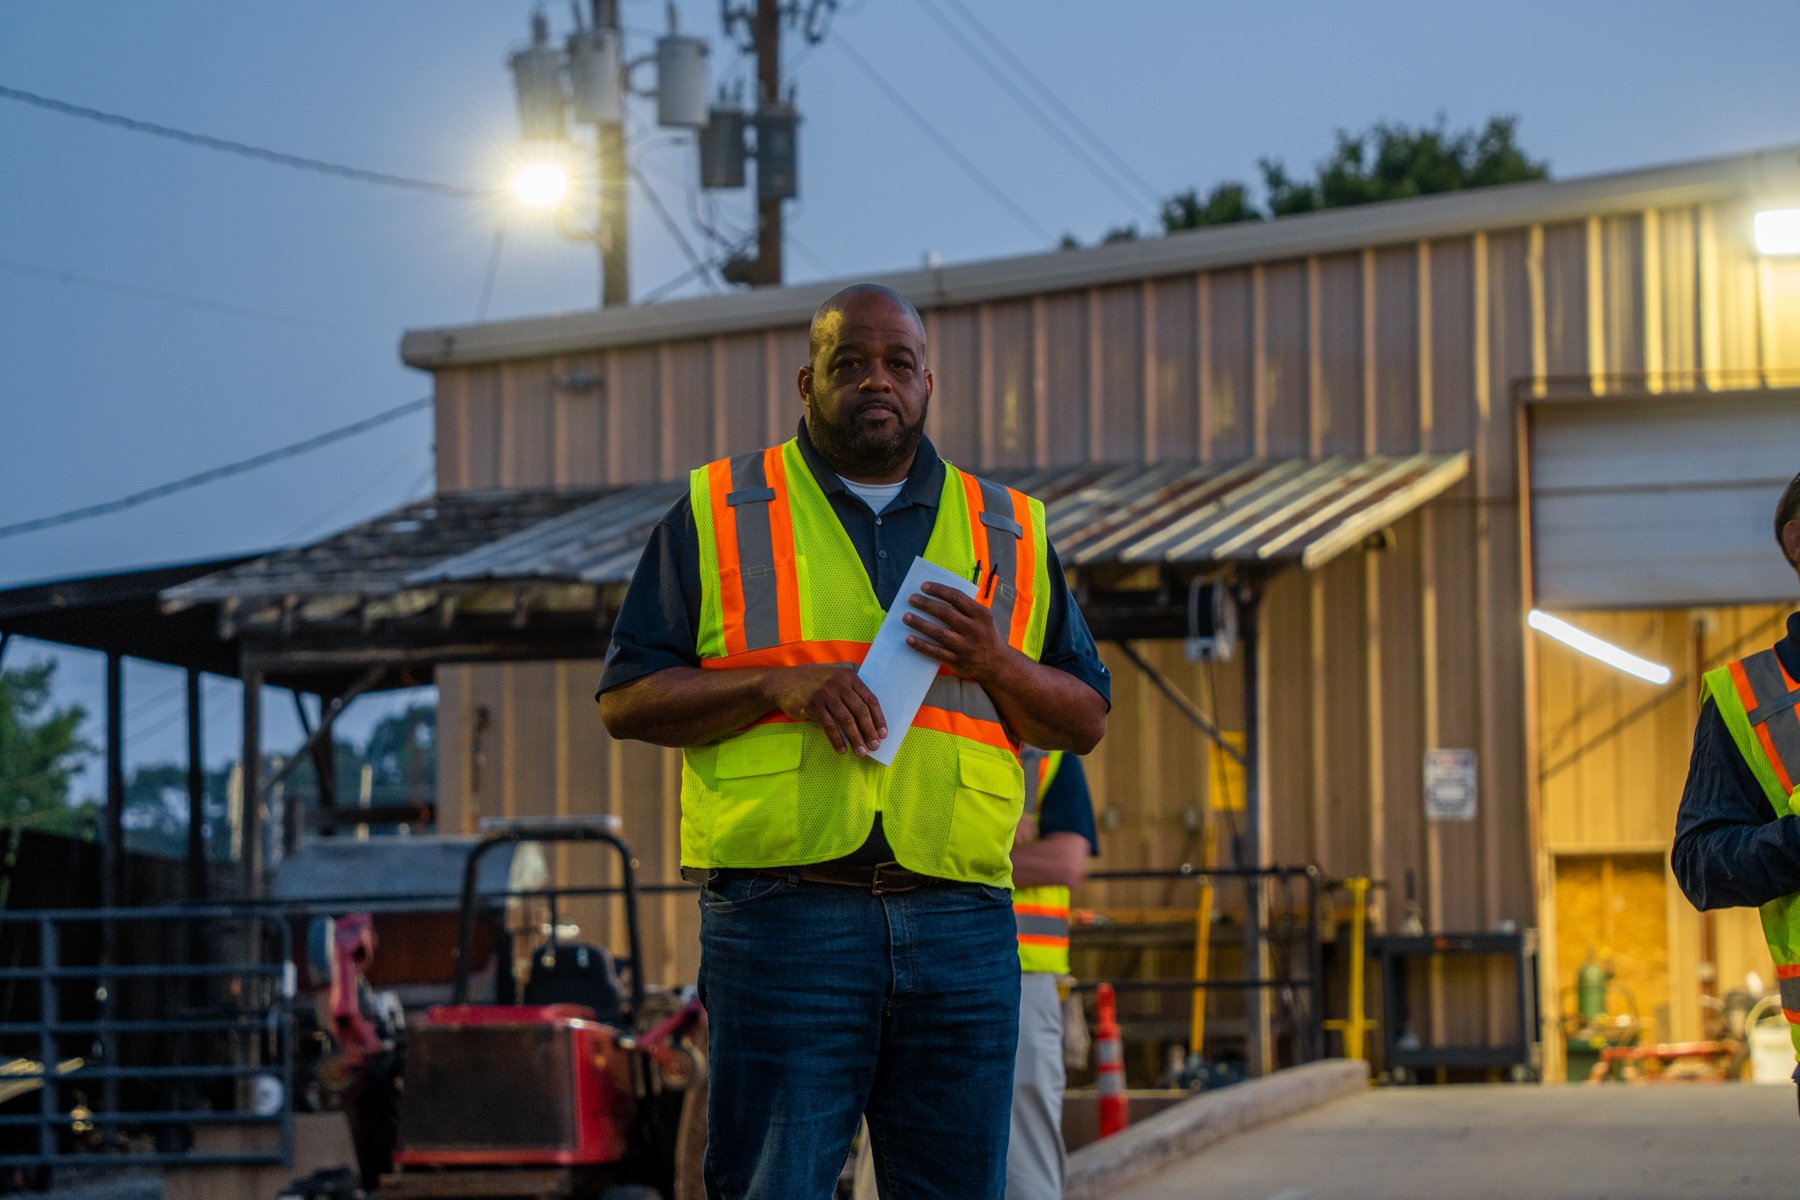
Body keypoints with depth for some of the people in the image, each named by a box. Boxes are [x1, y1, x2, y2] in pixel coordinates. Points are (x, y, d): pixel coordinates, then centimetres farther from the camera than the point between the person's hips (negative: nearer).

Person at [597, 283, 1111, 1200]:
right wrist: (777, 684, -11)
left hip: (958, 919, 3)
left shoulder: (1009, 533, 18)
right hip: (783, 911, -3)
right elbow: (625, 700, 5)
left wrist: (993, 664, -4)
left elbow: (1085, 720, 16)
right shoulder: (718, 514, 10)